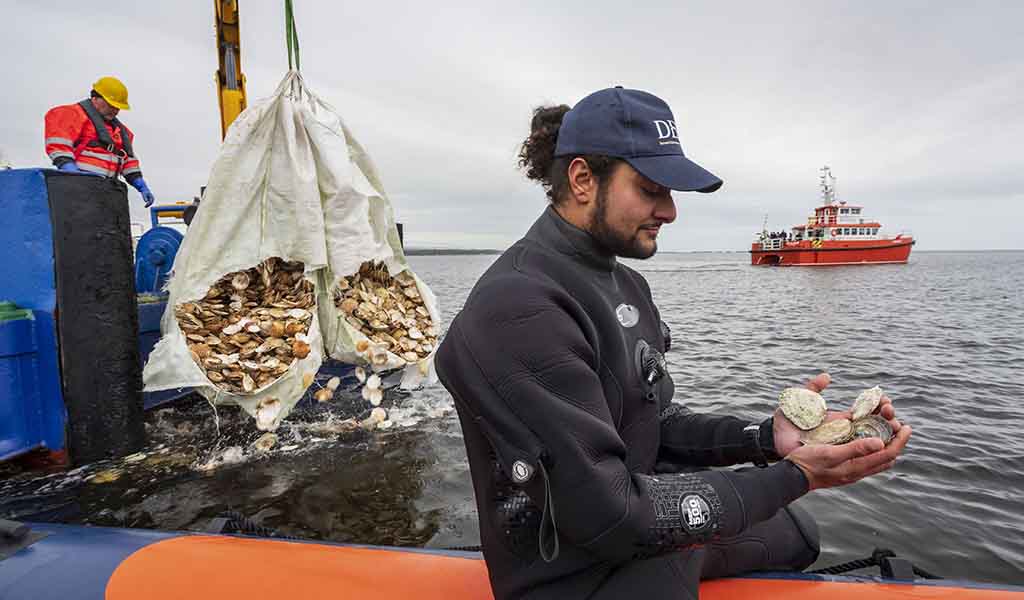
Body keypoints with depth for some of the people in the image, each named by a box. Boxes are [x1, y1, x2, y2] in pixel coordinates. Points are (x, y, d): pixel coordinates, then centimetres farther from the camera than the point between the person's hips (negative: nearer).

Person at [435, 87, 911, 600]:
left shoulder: (625, 284, 2)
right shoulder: (518, 311, -30)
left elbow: (660, 423, 4)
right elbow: (609, 515, -28)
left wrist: (765, 437, -11)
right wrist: (792, 477, -22)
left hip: (646, 521, 9)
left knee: (796, 533, 26)